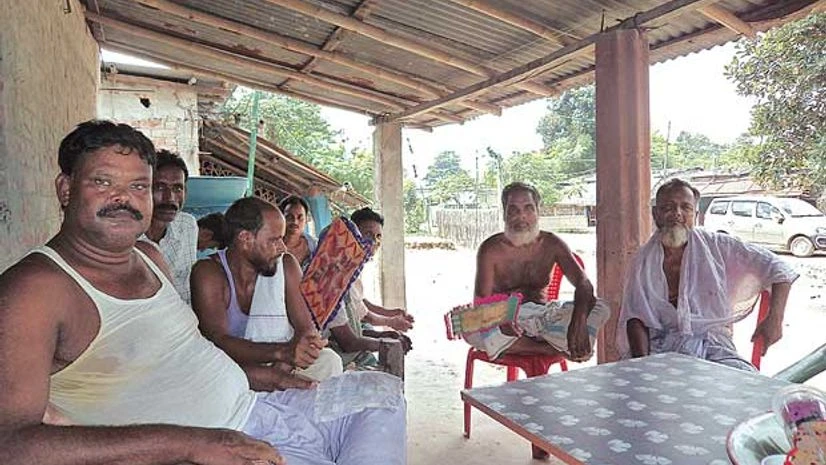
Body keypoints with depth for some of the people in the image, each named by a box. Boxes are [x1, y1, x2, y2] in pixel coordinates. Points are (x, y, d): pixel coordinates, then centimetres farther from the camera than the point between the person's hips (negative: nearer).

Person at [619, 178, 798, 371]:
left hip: (713, 342, 1)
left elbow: (778, 268, 9)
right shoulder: (643, 261, 8)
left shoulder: (716, 246, 6)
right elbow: (636, 317, 2)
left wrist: (775, 318, -4)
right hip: (662, 346, 0)